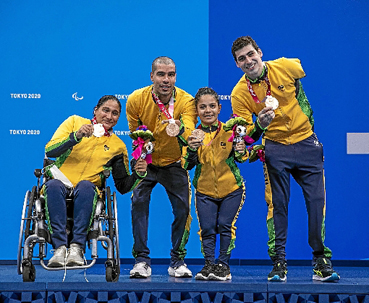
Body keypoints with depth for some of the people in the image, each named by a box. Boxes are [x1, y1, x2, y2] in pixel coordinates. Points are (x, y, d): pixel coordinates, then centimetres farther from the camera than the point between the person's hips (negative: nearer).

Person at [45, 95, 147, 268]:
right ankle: (60, 247, -41)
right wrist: (76, 136, -18)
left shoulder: (117, 146, 15)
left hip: (88, 189, 1)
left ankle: (77, 247, -41)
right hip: (59, 184, -1)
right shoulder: (75, 122, 10)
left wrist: (138, 174, -4)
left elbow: (123, 187, 17)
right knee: (54, 185, -36)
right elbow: (50, 151, -3)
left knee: (85, 186, -35)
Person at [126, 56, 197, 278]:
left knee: (183, 208, -9)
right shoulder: (136, 99, -16)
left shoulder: (186, 101, -20)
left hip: (174, 163, 0)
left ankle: (178, 261, 10)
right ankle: (142, 260, -8)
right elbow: (135, 134, -2)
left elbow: (190, 133, -37)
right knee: (139, 202, -17)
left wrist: (180, 128, -59)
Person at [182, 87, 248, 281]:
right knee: (207, 228, -2)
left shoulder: (229, 130, -4)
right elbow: (186, 166, -6)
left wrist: (241, 152, -27)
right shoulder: (192, 135, -1)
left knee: (225, 225, -7)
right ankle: (209, 265, 11)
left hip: (231, 188, -1)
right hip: (205, 190, 1)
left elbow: (240, 158, -3)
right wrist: (192, 150, -25)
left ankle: (223, 265, 4)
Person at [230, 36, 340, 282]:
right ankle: (279, 263, 4)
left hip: (306, 142, 1)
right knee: (277, 205, -5)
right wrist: (259, 125, -28)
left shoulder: (287, 67, -10)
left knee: (317, 202, -2)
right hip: (275, 147, -1)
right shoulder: (240, 94, -11)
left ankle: (322, 262, 8)